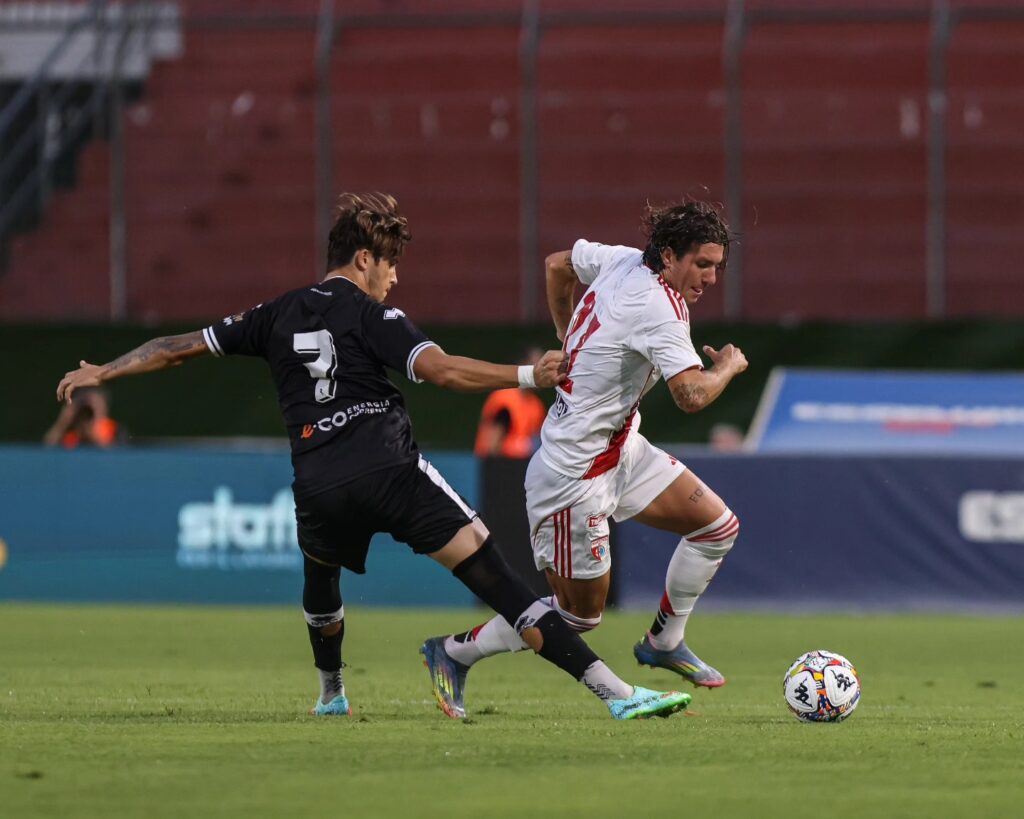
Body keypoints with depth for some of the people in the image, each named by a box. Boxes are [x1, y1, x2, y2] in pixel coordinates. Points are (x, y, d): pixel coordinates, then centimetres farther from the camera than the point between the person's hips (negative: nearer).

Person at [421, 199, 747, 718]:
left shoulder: (625, 263, 0)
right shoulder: (659, 308, -26)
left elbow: (557, 264, 18)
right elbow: (692, 396, -35)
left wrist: (571, 343, 27)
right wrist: (729, 367, -14)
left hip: (621, 448, 10)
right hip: (575, 473, -10)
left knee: (719, 526, 7)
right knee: (581, 613, 2)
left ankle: (664, 643, 21)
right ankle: (456, 651, 17)